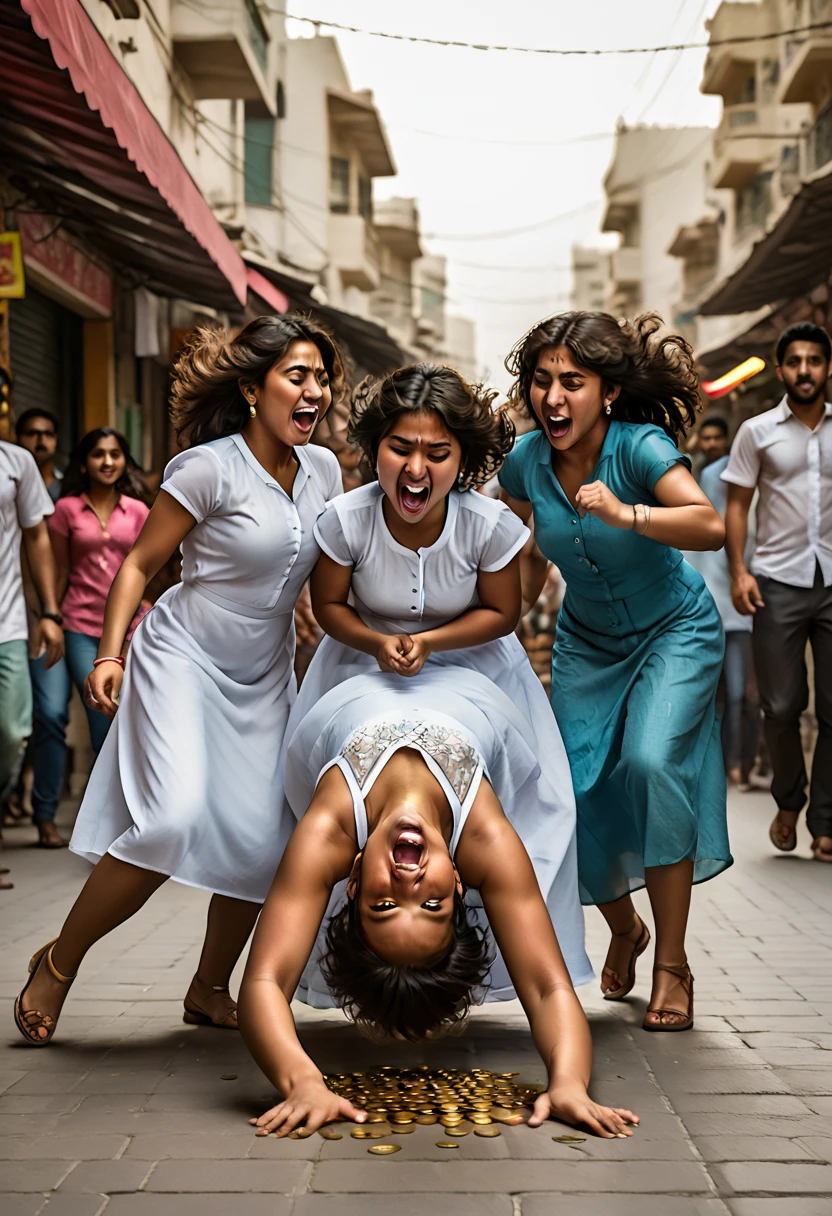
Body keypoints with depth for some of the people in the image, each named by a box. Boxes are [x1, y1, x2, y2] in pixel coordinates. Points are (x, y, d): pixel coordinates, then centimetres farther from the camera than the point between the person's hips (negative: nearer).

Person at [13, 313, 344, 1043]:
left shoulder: (323, 469, 3)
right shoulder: (210, 467, -15)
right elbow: (140, 563, -10)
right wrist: (110, 654, -17)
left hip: (264, 675, 6)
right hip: (183, 658, -6)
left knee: (263, 841, -1)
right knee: (174, 819, -23)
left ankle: (209, 989, 21)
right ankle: (58, 963, -2)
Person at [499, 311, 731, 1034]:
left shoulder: (640, 448, -26)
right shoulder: (527, 461, -13)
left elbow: (711, 526, -43)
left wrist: (625, 514, -53)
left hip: (674, 630, -4)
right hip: (588, 641, 5)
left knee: (650, 762, -25)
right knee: (577, 785, -3)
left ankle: (673, 966, -12)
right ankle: (624, 928, 29)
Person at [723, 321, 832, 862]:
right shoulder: (757, 432, 5)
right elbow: (737, 505, 6)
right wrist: (739, 570, -6)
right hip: (778, 582, -1)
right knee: (782, 705, 1)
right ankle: (788, 802, 25)